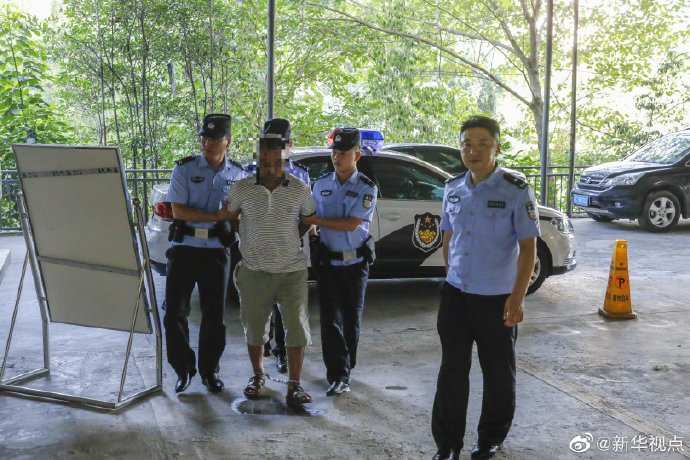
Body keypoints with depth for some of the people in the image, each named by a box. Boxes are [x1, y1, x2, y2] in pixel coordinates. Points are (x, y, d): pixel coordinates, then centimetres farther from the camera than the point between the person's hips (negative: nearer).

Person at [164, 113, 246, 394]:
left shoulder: (237, 174, 5)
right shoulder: (184, 169, -3)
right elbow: (178, 211, -12)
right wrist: (217, 216, -17)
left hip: (217, 251, 2)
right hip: (184, 248, -1)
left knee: (214, 315, 7)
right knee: (174, 312, 1)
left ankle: (209, 370, 23)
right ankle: (183, 369, 19)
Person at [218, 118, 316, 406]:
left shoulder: (299, 190, -5)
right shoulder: (241, 189, -5)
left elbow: (308, 220, 10)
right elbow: (227, 217, 9)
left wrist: (286, 241, 8)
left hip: (292, 271, -1)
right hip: (255, 271, 1)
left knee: (296, 327, -1)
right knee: (254, 328, 12)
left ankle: (294, 384, 11)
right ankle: (258, 376, 33)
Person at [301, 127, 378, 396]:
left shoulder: (367, 188, -6)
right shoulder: (320, 185, 6)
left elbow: (352, 224, -17)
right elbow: (309, 219, 15)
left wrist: (316, 220, -16)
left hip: (355, 263, -2)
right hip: (328, 261, 2)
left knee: (351, 319, 8)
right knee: (330, 319, -3)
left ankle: (343, 370, 23)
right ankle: (339, 374, 1)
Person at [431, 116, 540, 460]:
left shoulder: (516, 191, -12)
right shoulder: (453, 189, 3)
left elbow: (528, 246, -13)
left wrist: (518, 297, -19)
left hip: (497, 299, -4)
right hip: (455, 294, 4)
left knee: (498, 374, 11)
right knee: (452, 370, 9)